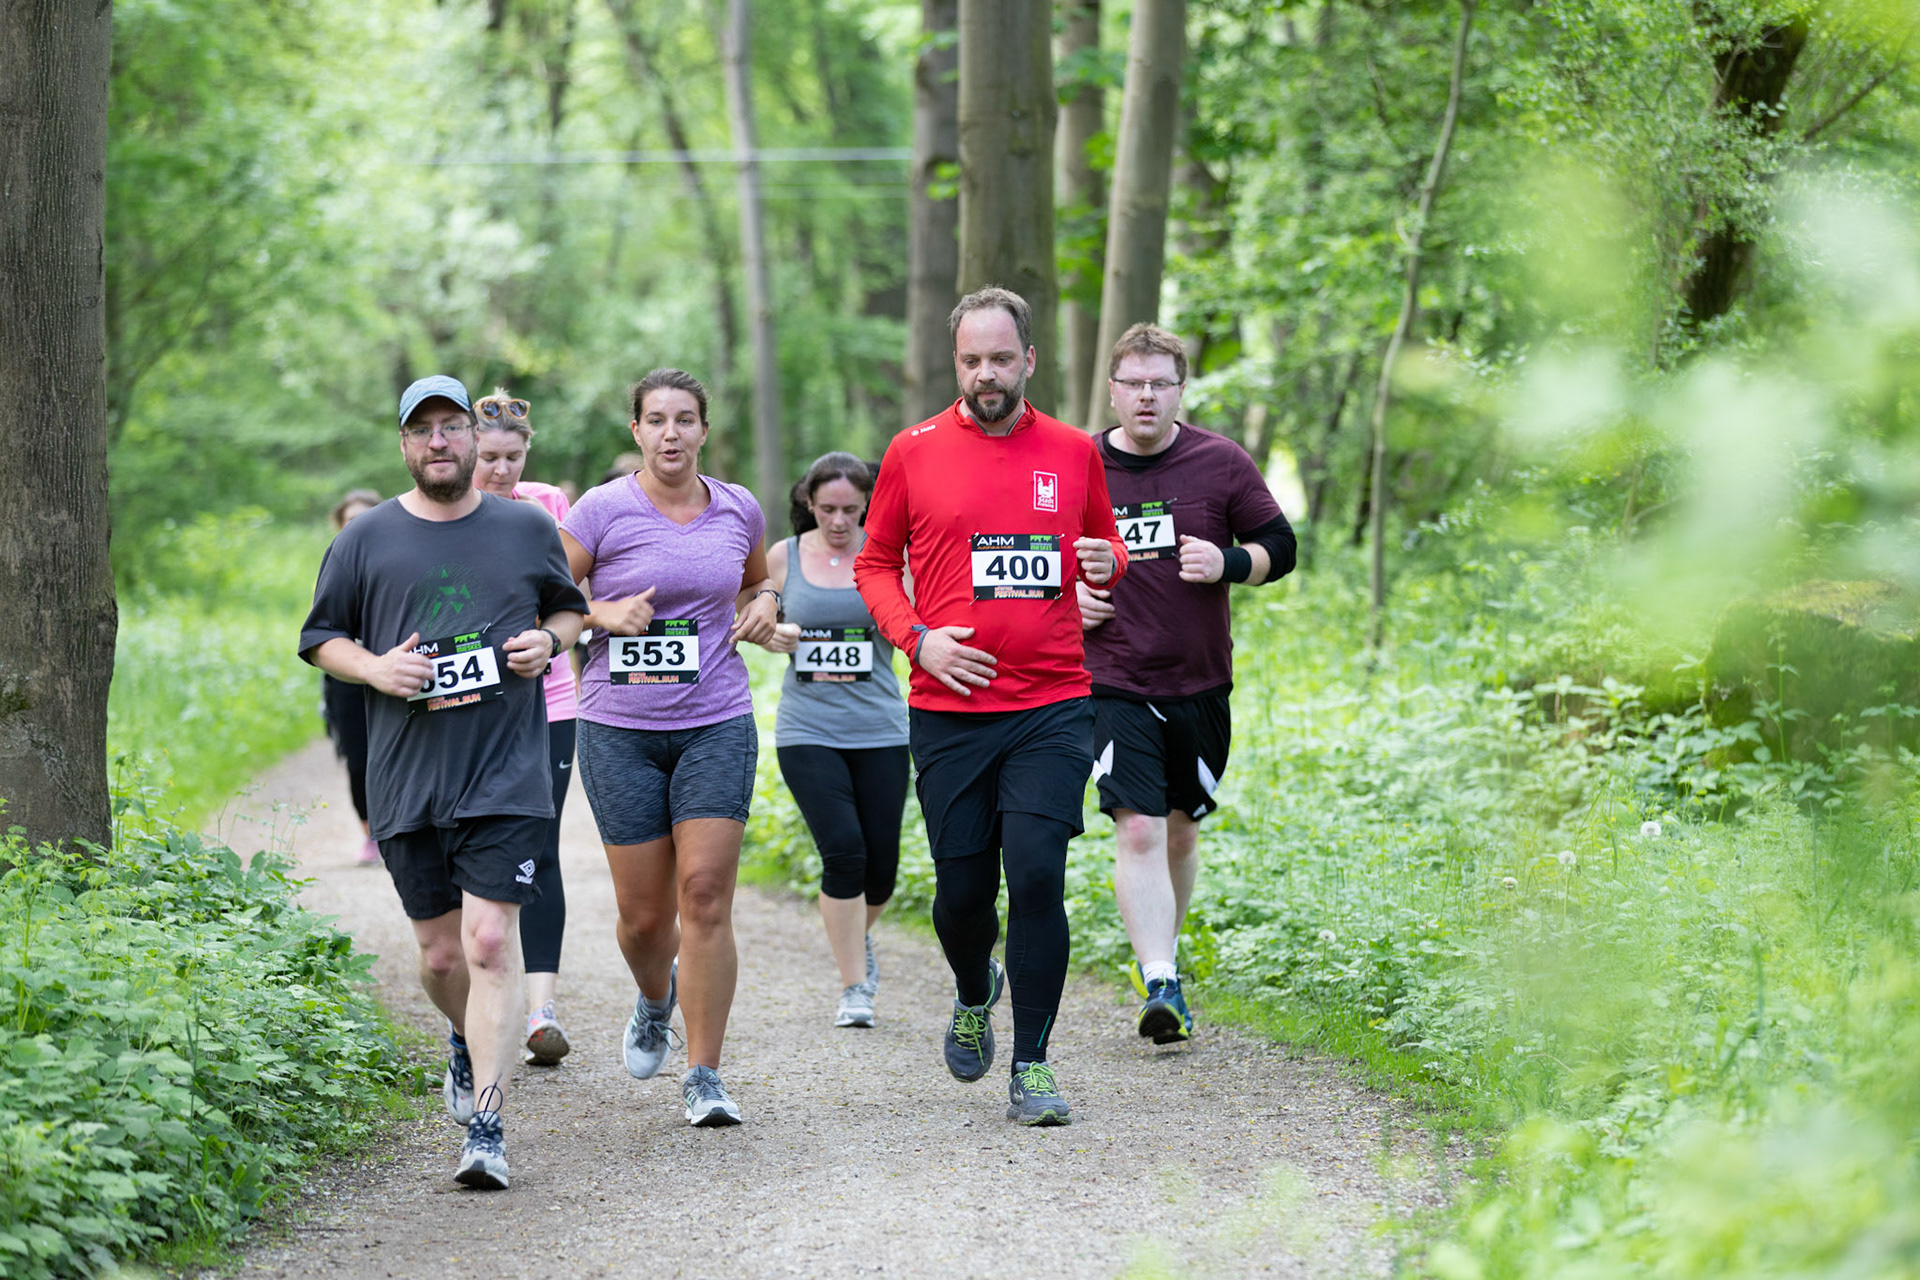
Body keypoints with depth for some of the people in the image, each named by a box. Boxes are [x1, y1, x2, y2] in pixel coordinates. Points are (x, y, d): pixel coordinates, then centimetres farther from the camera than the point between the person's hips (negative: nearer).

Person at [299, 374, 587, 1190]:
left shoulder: (529, 529, 8)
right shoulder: (366, 539, 6)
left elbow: (570, 608, 22)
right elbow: (322, 638, 12)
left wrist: (548, 640, -1)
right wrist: (375, 668, -8)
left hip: (506, 776, -2)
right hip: (406, 778, 2)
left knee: (490, 941, -14)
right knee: (440, 954, 9)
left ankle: (486, 1127, -13)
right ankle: (466, 1041, 43)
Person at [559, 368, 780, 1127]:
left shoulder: (737, 510, 6)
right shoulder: (602, 512, -4)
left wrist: (764, 604, 4)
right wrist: (602, 614, -16)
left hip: (717, 726, 1)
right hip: (621, 729, -1)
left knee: (706, 896, -11)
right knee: (643, 912, 4)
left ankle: (704, 1076, -4)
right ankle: (655, 998, 40)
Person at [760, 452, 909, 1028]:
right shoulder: (783, 558, 3)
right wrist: (772, 635, -6)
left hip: (879, 730, 1)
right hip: (808, 730, -1)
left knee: (881, 860, 3)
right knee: (843, 851, -14)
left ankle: (858, 937, 39)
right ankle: (854, 986, -1)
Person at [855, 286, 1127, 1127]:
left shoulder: (1072, 452, 7)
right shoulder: (915, 452, 3)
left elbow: (1103, 546, 21)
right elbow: (874, 562, 11)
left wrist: (1106, 563, -4)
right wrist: (916, 639, -5)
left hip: (1052, 708, 0)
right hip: (949, 709, 0)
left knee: (1037, 874, -12)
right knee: (962, 888, 3)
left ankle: (1031, 1066, -2)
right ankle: (973, 997, 37)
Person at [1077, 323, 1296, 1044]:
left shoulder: (1221, 463, -1)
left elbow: (1280, 547, 5)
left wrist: (1228, 563, -14)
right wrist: (1066, 593, -7)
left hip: (1201, 682, 2)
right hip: (1114, 685, -2)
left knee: (1180, 829, 14)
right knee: (1138, 830, -15)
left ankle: (1161, 954, 35)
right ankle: (1161, 987, -19)